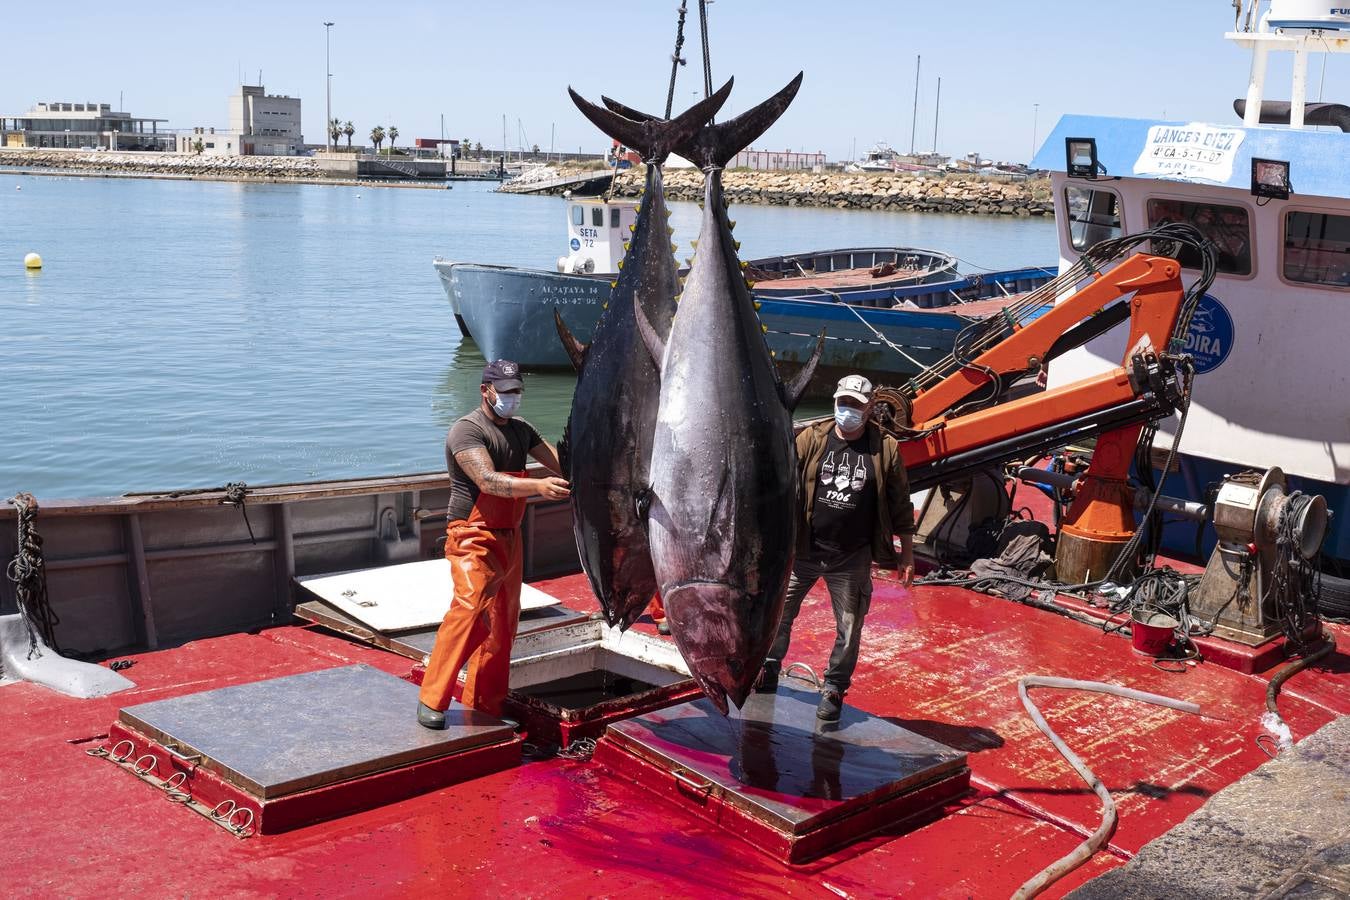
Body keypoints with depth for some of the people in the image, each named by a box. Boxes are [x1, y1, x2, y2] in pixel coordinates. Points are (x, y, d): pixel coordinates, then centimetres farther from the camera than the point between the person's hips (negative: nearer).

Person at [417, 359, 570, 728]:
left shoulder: (521, 430, 16)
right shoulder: (467, 430, -11)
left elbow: (559, 462, 10)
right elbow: (488, 481, -26)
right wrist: (537, 486, -39)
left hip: (509, 538, 8)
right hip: (473, 538, -8)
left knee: (502, 623, 9)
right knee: (470, 608, -23)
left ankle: (483, 706, 19)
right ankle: (432, 700, -17)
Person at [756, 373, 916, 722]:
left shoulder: (885, 449, -2)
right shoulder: (811, 438, -2)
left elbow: (900, 507, 3)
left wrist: (906, 556, 4)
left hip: (851, 560, -1)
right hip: (802, 551, 1)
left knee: (849, 629, 6)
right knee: (779, 612, 9)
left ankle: (833, 689, 22)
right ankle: (769, 668, 31)